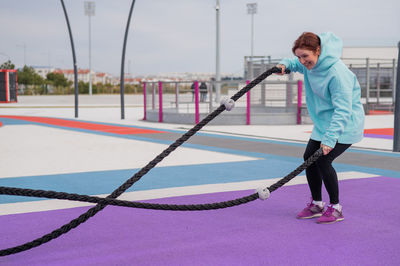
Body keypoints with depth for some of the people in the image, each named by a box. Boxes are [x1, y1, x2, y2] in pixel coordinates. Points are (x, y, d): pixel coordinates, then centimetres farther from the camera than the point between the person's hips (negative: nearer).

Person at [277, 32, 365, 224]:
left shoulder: (336, 72, -29)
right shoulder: (310, 64, -5)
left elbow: (343, 110, -31)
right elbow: (297, 64, 22)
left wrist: (330, 139, -37)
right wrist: (285, 64, -2)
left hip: (346, 124, -8)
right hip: (324, 122, 9)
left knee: (323, 160, -18)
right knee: (309, 158, 5)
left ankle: (335, 208, -1)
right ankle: (316, 204, 22)